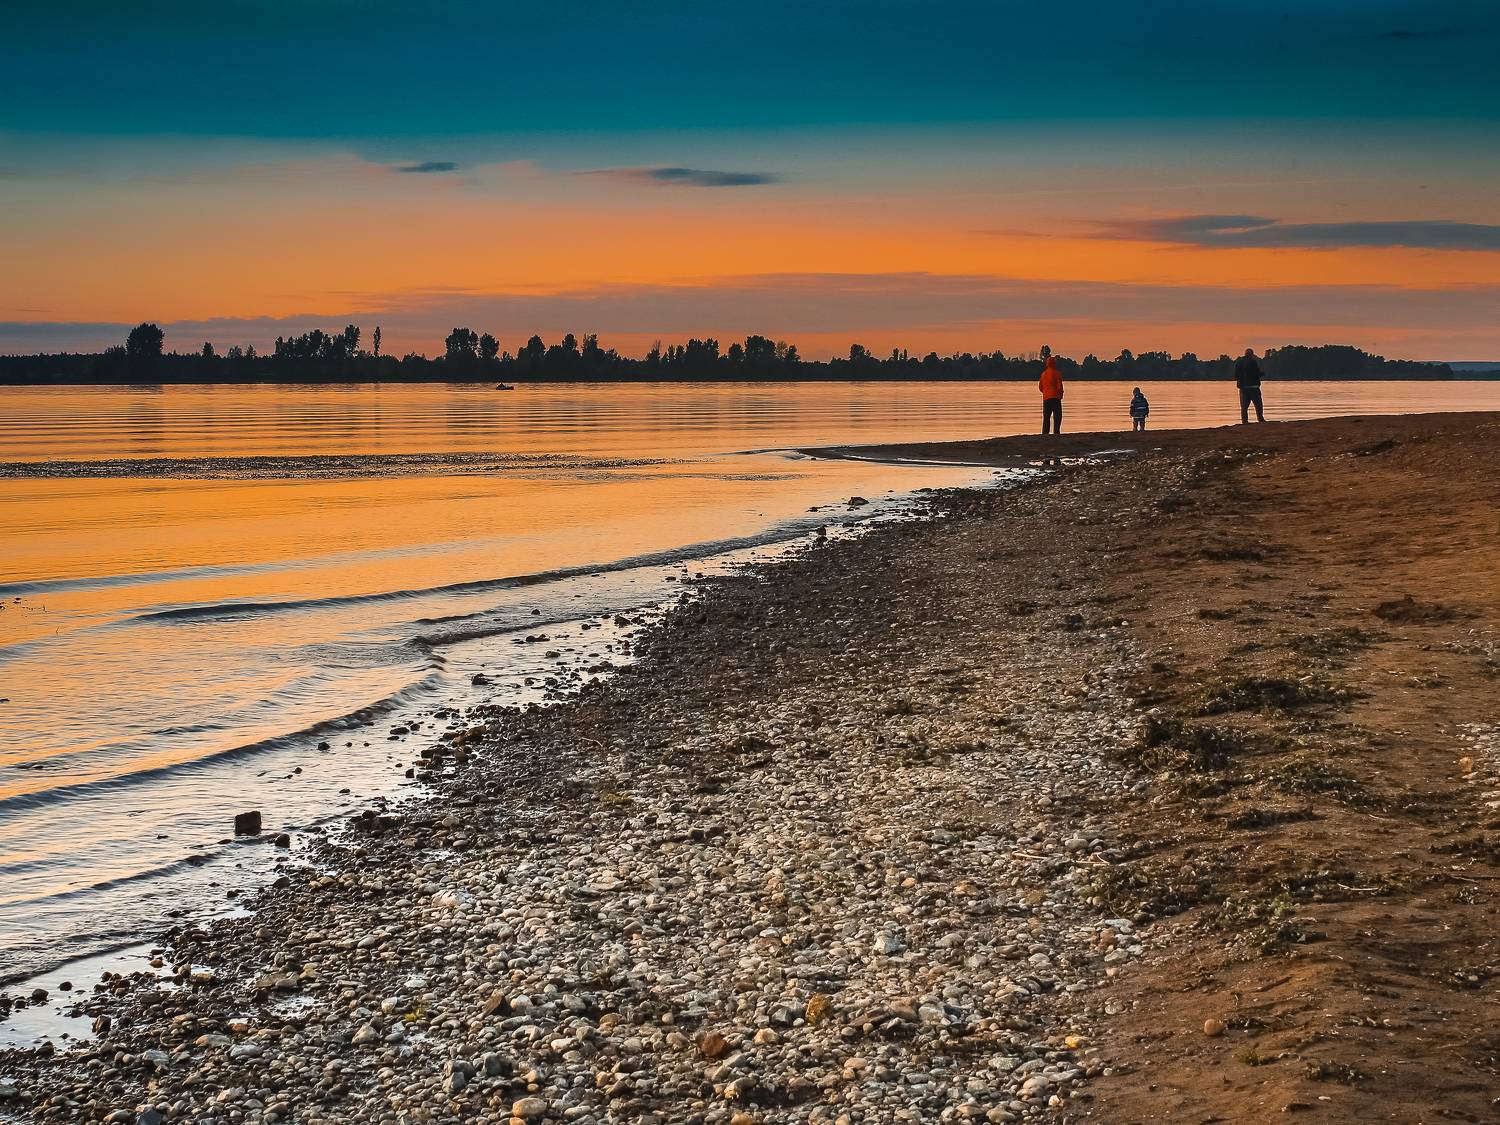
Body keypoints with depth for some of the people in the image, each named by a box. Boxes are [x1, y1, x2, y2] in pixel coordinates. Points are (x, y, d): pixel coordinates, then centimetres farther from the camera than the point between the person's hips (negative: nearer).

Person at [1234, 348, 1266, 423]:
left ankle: (1244, 421, 1)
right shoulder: (1252, 361, -10)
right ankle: (1260, 419, -1)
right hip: (1253, 386, -5)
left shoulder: (1238, 362, 8)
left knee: (1244, 406, 7)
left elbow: (1235, 375, 10)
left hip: (1242, 386, 5)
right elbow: (1258, 373, -9)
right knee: (1258, 404, 3)